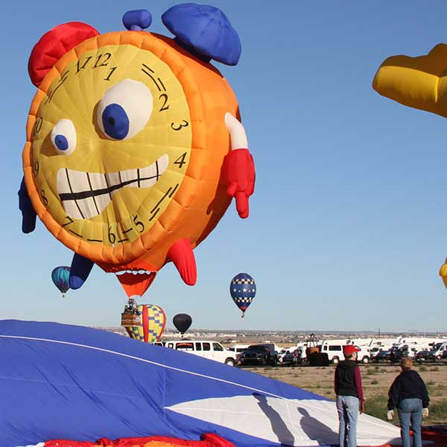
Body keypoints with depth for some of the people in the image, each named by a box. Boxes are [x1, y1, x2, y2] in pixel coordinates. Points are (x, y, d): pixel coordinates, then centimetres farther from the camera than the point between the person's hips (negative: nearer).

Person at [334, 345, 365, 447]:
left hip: (340, 397, 5)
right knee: (352, 424, -1)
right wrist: (362, 401, -4)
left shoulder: (339, 366, 6)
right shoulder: (355, 367, -11)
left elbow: (336, 384, 11)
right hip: (352, 397, -5)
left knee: (342, 423, 12)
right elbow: (358, 385, -11)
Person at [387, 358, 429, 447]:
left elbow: (393, 394, -2)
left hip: (405, 403, -3)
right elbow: (424, 391, 13)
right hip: (418, 403, 4)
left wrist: (391, 408, 0)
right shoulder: (417, 376, 11)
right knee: (417, 429, 10)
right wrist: (425, 406, 18)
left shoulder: (399, 378, 0)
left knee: (405, 429, 1)